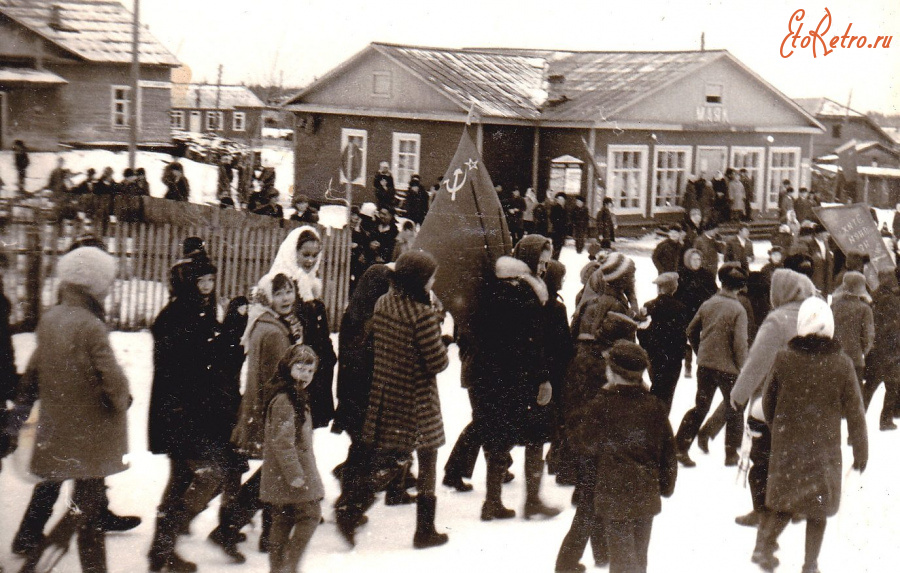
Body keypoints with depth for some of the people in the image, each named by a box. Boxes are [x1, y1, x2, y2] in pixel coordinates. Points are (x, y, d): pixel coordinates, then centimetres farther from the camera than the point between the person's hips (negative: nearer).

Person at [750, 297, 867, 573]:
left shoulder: (783, 359, -8)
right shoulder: (841, 364, -11)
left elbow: (768, 403, 4)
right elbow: (854, 413, -5)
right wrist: (861, 452, 6)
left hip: (787, 445, 1)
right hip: (824, 448, -1)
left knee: (784, 501, 19)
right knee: (818, 507, 12)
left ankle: (763, 545, 4)